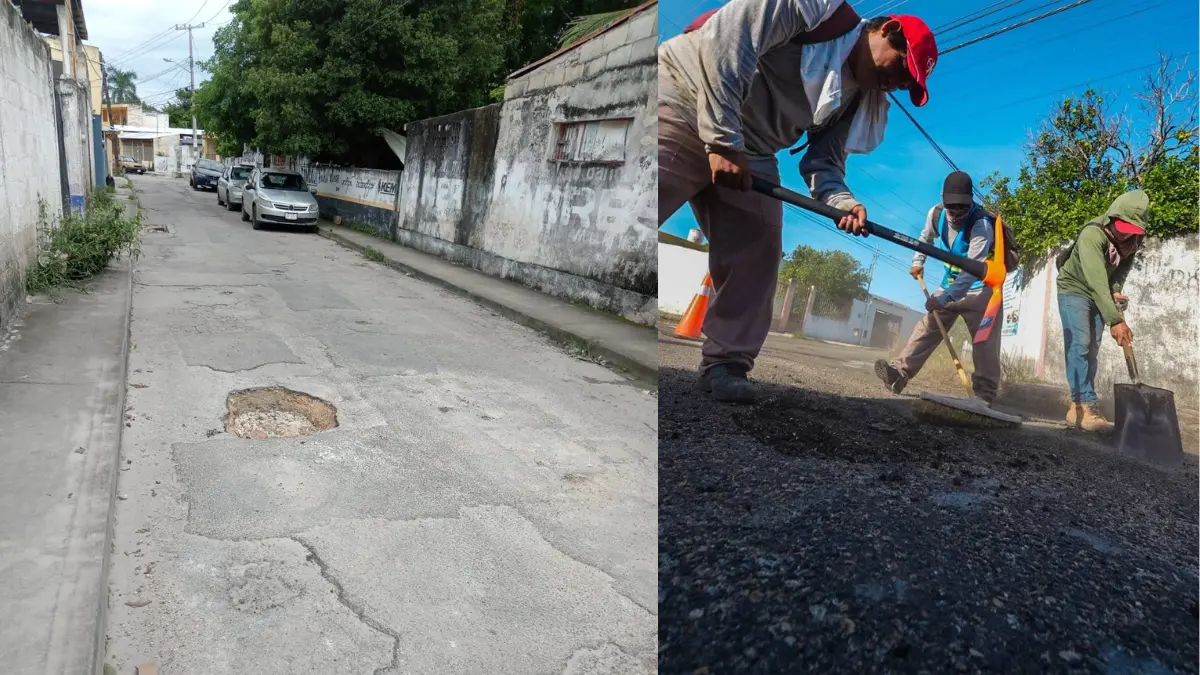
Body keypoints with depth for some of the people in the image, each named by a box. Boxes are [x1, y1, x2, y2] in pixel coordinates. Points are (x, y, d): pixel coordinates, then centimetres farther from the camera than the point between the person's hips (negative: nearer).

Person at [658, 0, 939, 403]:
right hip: (686, 103, -8)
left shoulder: (859, 99, 10)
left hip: (748, 153, 8)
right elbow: (723, 42, -21)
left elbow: (823, 163, 7)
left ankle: (726, 363, 3)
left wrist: (843, 203, -16)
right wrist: (722, 139, -26)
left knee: (756, 255, -4)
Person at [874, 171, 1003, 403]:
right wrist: (918, 262, 6)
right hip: (951, 283, 6)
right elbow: (925, 238, 18)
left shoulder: (981, 224, -28)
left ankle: (985, 393, -8)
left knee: (984, 340, -10)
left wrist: (943, 298, -39)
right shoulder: (935, 214, -8)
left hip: (979, 287, -6)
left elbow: (972, 271, -35)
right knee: (927, 327, -3)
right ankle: (900, 372, -9)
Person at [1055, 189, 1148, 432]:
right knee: (1079, 345, -19)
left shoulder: (1132, 240, -10)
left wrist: (1116, 290, -12)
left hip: (1100, 295, 7)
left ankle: (1078, 406, 4)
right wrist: (1115, 320, -48)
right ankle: (1085, 407, -23)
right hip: (1075, 289, -7)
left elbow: (1123, 265, 9)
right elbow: (1096, 280, -41)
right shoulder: (1092, 234, -33)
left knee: (1091, 349, 2)